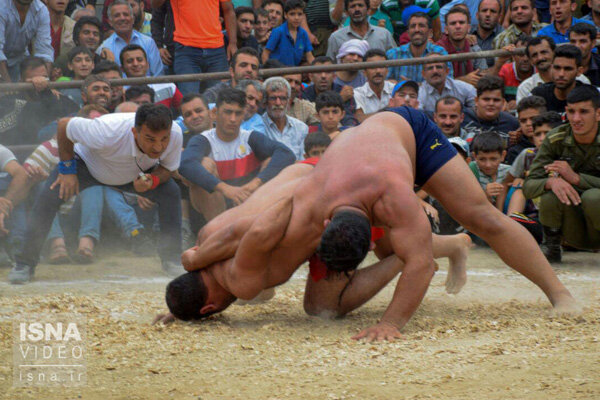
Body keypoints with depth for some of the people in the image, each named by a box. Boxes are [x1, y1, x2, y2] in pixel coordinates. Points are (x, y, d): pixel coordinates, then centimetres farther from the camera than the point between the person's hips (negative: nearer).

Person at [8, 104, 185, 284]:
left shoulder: (175, 134, -33)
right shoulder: (108, 132, -44)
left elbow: (167, 168, -14)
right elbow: (64, 124, -28)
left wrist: (153, 180, -37)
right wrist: (67, 170, -24)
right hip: (87, 163, -3)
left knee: (171, 192, -18)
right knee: (49, 196, -24)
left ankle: (171, 260, -3)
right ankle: (25, 264, -12)